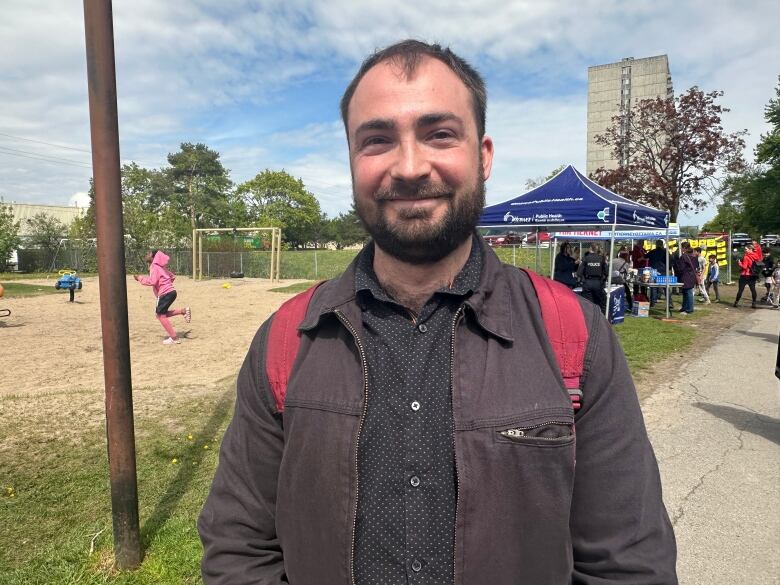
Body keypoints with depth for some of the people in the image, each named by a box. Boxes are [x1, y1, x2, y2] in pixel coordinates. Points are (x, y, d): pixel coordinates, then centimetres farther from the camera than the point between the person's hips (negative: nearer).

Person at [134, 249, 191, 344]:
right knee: (162, 313, 17)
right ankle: (183, 311, 3)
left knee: (161, 315, 0)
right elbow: (173, 276, 27)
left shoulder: (154, 267, -8)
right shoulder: (161, 267, 20)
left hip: (165, 294, -9)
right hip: (171, 291, 9)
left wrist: (140, 278, -7)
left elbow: (152, 281, -18)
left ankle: (174, 338, -1)